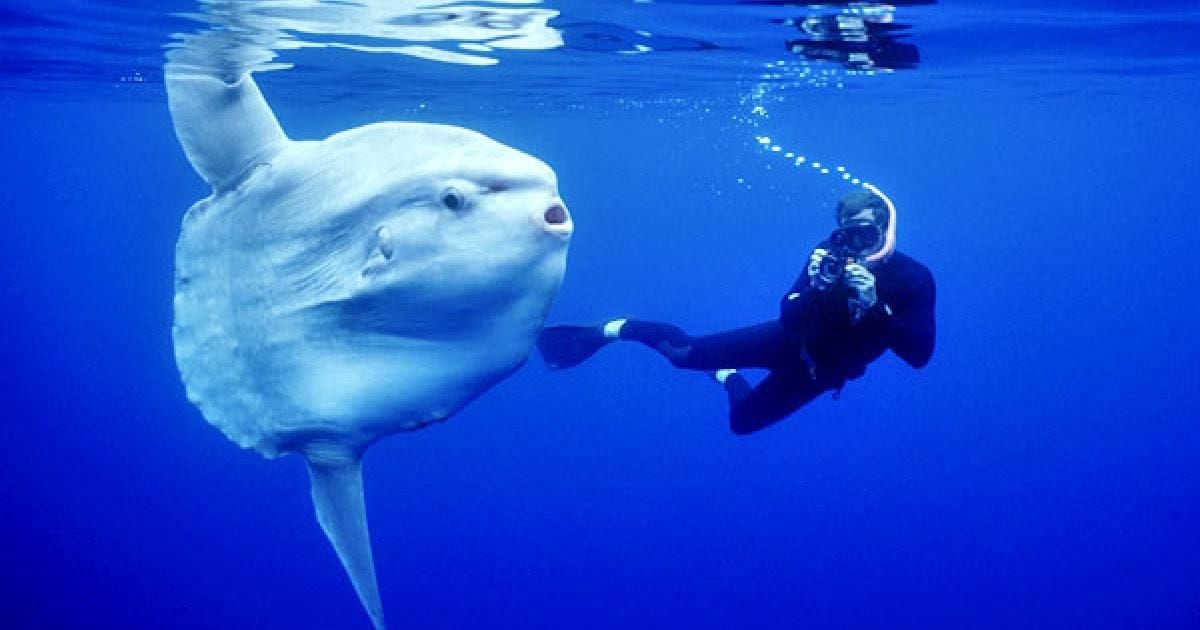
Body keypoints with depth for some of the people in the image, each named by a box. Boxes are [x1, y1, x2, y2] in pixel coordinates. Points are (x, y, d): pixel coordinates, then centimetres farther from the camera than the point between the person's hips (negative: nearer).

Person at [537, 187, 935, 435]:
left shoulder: (913, 279, -24)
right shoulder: (832, 254, -22)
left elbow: (919, 354, -34)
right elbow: (788, 318, -24)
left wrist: (875, 305, -46)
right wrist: (817, 287, -44)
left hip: (819, 372, 1)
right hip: (791, 341, -1)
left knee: (741, 421, 15)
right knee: (688, 353, -9)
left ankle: (726, 377, 49)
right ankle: (611, 330, 16)